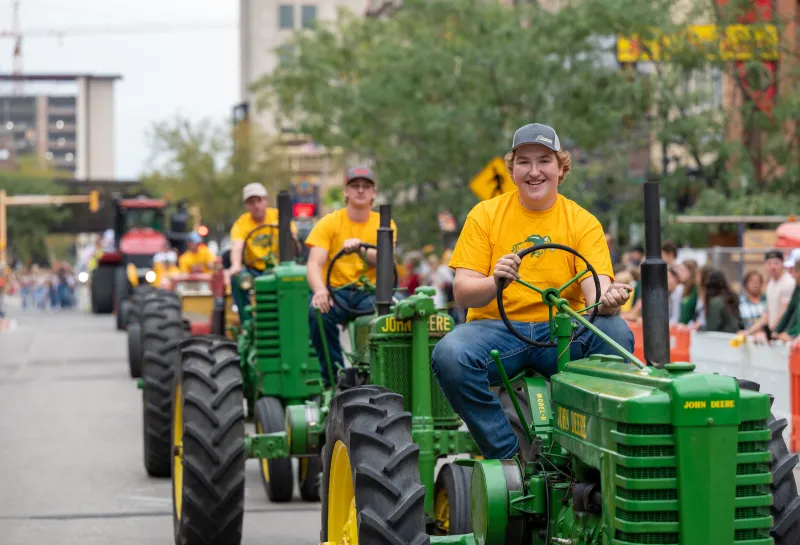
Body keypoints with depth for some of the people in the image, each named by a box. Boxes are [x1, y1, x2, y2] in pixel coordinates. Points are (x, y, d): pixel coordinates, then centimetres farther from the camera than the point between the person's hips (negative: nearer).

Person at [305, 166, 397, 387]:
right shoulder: (330, 222, 4)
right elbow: (314, 264, -9)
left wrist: (359, 249, -29)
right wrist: (320, 290, -31)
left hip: (370, 292, 1)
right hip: (336, 290, 0)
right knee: (318, 311, -35)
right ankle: (333, 379, -23)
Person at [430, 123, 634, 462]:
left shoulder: (582, 222, 5)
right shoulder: (485, 215, 4)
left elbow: (596, 289, -9)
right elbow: (462, 293, -3)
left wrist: (607, 300, -35)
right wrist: (494, 282, -27)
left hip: (563, 331, 1)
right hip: (497, 326, 0)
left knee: (617, 333, -29)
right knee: (449, 354, -32)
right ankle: (504, 453, -18)